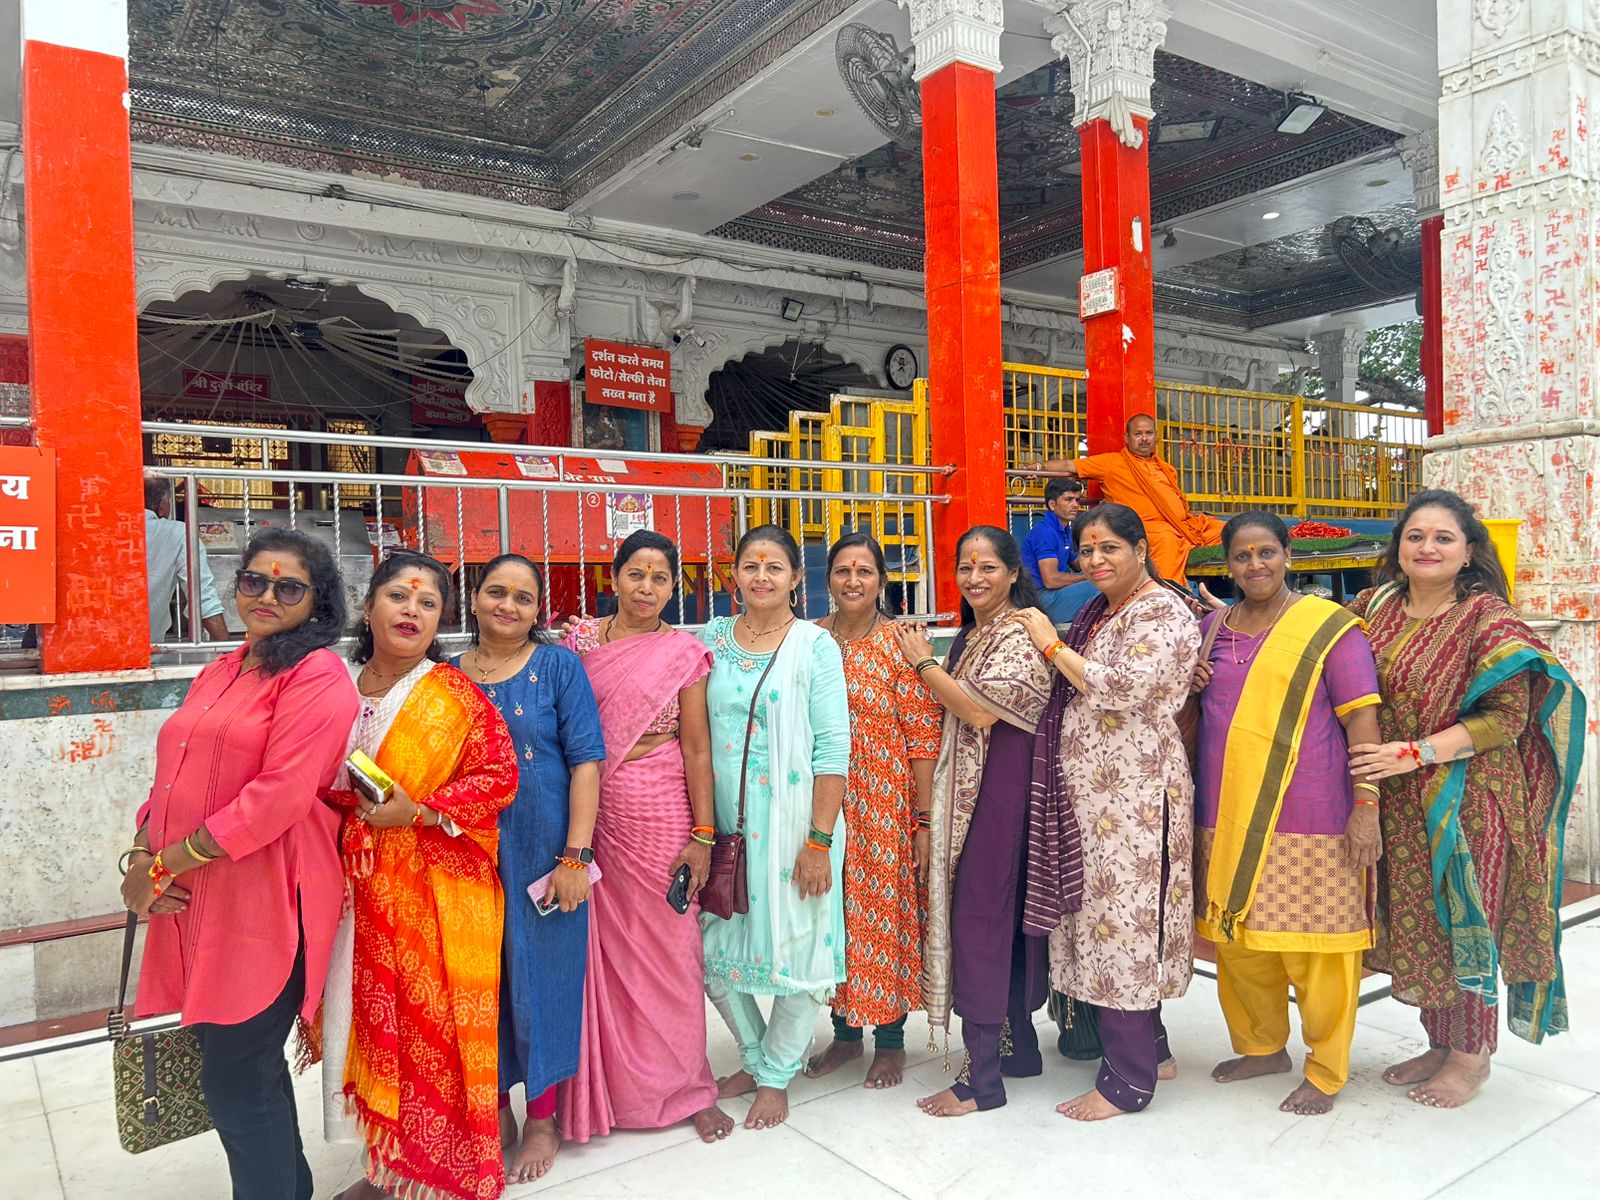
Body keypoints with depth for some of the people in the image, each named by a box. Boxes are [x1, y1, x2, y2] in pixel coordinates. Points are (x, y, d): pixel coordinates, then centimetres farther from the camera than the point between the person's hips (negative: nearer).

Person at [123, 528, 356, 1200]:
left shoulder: (317, 677, -11)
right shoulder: (219, 674, 16)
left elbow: (278, 797, -19)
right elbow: (175, 778, 16)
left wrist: (162, 865, -13)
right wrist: (140, 857, -2)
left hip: (264, 902, -8)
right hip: (195, 898, 8)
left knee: (237, 1081, 0)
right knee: (251, 1065, 18)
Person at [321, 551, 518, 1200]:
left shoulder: (454, 694, -6)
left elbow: (499, 774, -10)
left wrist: (419, 812, -17)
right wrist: (348, 800, -4)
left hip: (439, 893, -4)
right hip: (362, 891, 4)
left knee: (435, 1024, 3)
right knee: (371, 1021, 12)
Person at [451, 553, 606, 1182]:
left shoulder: (557, 665, -4)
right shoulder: (449, 675, 5)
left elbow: (585, 759, -9)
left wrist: (575, 855, -14)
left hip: (542, 848, -3)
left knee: (539, 974, 7)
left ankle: (542, 1120, 27)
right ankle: (498, 1109, 33)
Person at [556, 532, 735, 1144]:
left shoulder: (683, 652, -1)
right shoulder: (581, 638, 5)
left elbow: (698, 749, -3)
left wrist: (702, 835, -7)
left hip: (659, 812, -2)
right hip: (589, 808, 2)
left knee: (665, 948, 6)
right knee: (601, 947, 8)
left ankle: (684, 1085, 24)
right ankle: (608, 1087, 27)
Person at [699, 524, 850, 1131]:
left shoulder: (814, 645, -7)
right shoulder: (713, 637, 5)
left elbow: (833, 750, -10)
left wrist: (819, 841, -14)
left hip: (791, 824, -4)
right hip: (723, 824, 4)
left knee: (794, 948, 6)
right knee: (710, 947, 9)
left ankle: (776, 1076, 28)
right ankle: (755, 1056, 33)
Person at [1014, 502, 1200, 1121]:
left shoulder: (1161, 614, -12)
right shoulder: (1100, 609, 15)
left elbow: (1122, 689, -25)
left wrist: (1052, 645, -16)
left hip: (1135, 794, -9)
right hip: (1093, 791, 9)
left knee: (1121, 917, -3)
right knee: (1108, 916, 15)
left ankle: (1128, 1080, 10)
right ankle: (1150, 1046, 31)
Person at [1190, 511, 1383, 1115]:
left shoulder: (1329, 625, -4)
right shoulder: (1212, 628, 12)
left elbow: (1362, 720, -8)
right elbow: (1199, 712, 25)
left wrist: (1366, 804, -14)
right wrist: (1190, 685, 3)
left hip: (1308, 821, -5)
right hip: (1226, 817, 6)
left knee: (1313, 946, 3)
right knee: (1237, 941, 14)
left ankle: (1326, 1071, 21)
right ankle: (1262, 1046, 34)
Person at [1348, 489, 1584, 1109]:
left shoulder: (1488, 618, -9)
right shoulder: (1374, 608, 5)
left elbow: (1507, 715, -14)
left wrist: (1417, 752, -21)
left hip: (1468, 799, -5)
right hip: (1399, 806, 5)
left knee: (1461, 922, 4)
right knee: (1414, 920, 12)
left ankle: (1472, 1055, 23)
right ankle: (1439, 1043, 30)